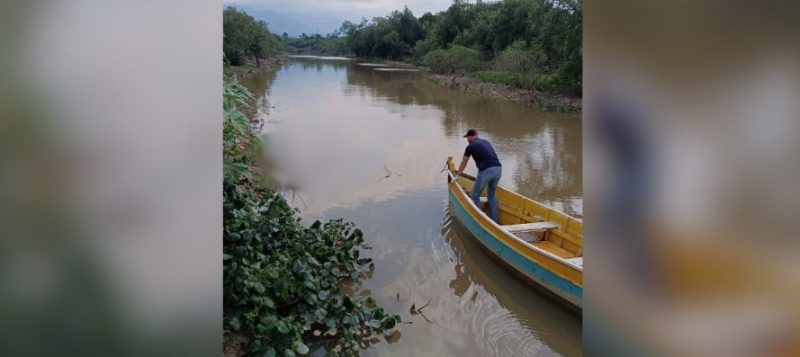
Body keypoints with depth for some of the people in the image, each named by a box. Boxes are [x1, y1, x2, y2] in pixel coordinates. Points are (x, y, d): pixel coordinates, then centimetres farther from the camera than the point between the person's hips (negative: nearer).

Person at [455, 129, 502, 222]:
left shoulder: (471, 146, 7)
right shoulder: (486, 142, 25)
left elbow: (463, 163, 18)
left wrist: (457, 176, 34)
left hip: (486, 171, -6)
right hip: (498, 169, 7)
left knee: (475, 195, 9)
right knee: (491, 195, 21)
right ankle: (494, 221, 19)